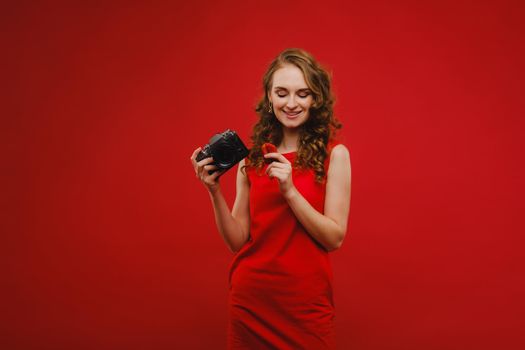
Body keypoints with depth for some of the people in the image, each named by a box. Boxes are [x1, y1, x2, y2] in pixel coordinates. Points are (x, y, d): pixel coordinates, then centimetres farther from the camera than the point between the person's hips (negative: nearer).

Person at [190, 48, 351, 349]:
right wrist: (214, 191, -11)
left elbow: (335, 238, -10)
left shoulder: (334, 154, -6)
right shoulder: (252, 158, 3)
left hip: (306, 302, -3)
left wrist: (289, 190, -20)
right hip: (250, 299, 3)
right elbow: (238, 241, 2)